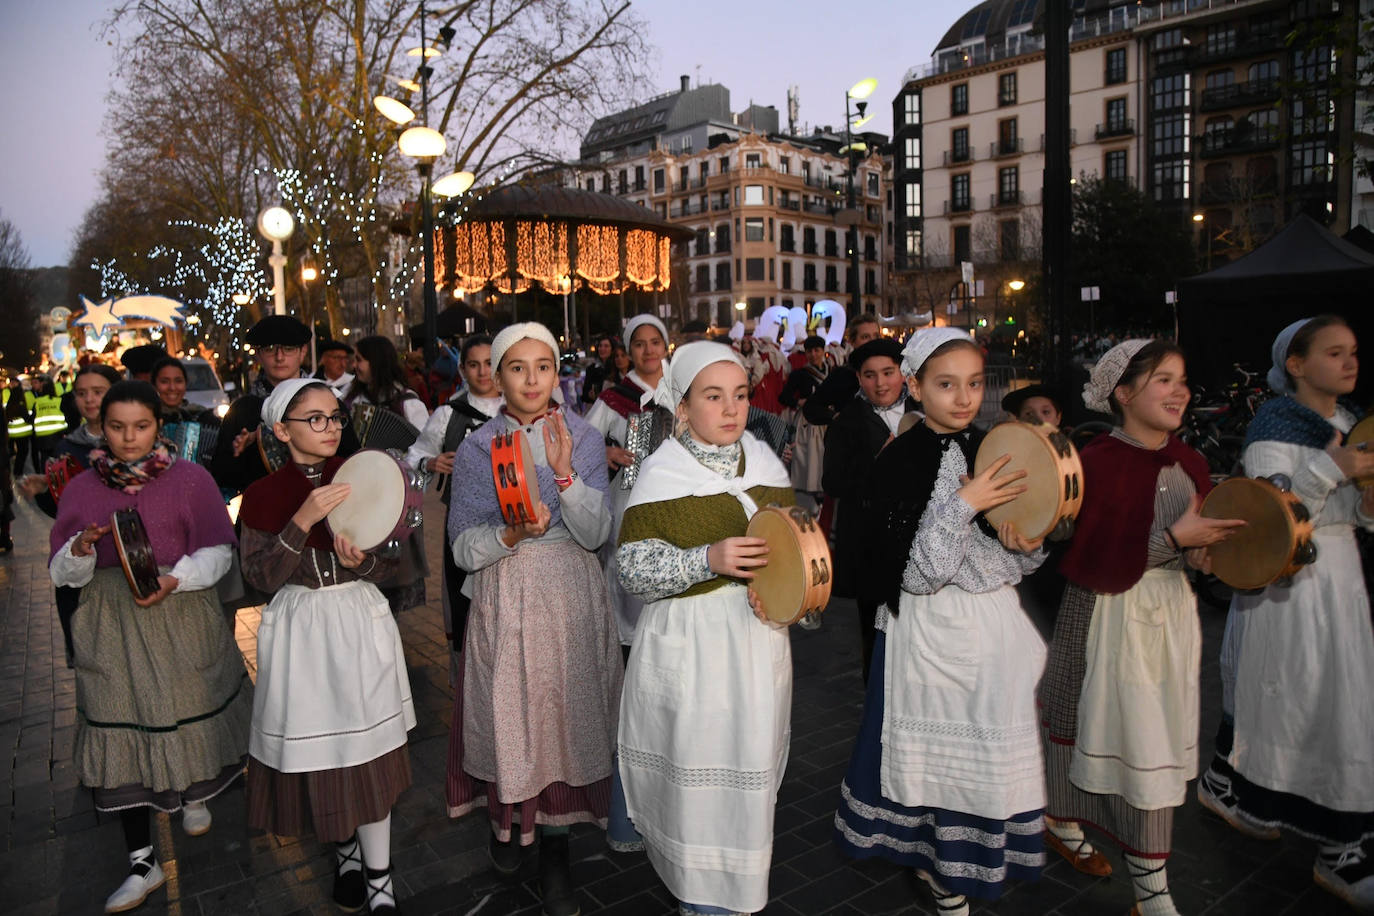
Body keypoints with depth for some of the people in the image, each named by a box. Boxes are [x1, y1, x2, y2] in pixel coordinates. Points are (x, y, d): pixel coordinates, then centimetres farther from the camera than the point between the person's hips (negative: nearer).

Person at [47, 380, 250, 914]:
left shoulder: (189, 478, -4)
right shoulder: (82, 489, 4)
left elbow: (217, 552, -6)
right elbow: (62, 571, 4)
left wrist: (175, 580, -23)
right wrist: (81, 550, -18)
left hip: (181, 617, -2)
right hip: (111, 626, 2)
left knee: (189, 712, 11)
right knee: (120, 731, 3)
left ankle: (196, 795, 45)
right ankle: (142, 862, 15)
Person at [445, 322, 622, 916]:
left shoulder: (584, 439, 1)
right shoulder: (476, 448, 0)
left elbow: (596, 533, -8)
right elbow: (462, 548, -3)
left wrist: (565, 472, -21)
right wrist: (510, 535, -22)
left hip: (571, 600, 0)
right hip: (505, 600, 0)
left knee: (564, 712, 4)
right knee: (509, 713, 7)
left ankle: (554, 848, 21)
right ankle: (507, 818, 35)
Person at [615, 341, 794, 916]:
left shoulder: (765, 463, 5)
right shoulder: (660, 474, -10)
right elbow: (633, 570, -13)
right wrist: (709, 560, -25)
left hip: (758, 637, 5)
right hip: (689, 646, -4)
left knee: (751, 770, 14)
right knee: (697, 773, 3)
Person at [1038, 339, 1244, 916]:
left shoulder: (1189, 463, 7)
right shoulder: (1096, 462, -14)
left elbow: (1201, 546, 17)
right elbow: (1085, 560, -21)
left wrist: (1206, 553, -6)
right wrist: (1172, 537, -25)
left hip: (1171, 616, 6)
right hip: (1106, 617, -6)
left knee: (1158, 744, 10)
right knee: (1100, 730, 6)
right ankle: (1064, 824, 33)